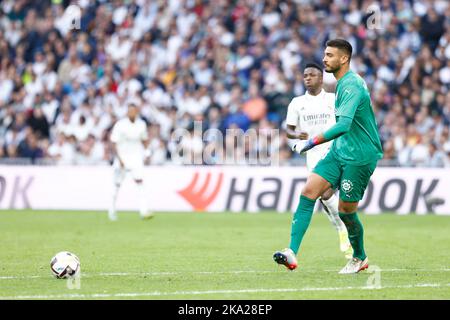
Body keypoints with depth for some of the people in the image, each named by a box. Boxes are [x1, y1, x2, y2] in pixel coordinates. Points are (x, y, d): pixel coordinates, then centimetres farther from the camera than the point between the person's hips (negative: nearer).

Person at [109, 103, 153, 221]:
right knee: (117, 184, 7)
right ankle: (112, 210, 26)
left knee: (140, 181, -15)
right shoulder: (120, 125, -11)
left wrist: (143, 153, 6)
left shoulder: (141, 124, 0)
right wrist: (119, 159, -16)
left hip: (136, 157, 2)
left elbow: (144, 140, 16)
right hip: (122, 157, -2)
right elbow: (114, 143, -10)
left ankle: (143, 211, -21)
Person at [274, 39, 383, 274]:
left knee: (346, 210, -2)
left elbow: (343, 125, -31)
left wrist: (313, 142, -27)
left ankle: (360, 258, 24)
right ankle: (292, 253, -14)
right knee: (308, 191, -8)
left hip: (360, 156, -9)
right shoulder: (342, 83, 12)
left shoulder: (352, 85, -19)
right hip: (340, 150, 9)